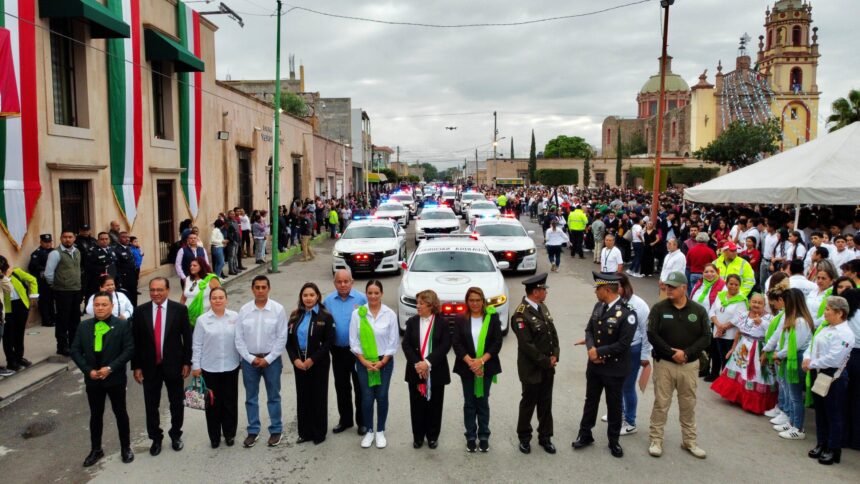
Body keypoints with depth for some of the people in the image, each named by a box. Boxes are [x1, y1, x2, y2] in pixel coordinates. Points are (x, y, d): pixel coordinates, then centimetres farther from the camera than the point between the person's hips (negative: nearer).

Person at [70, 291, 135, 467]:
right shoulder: (84, 326, 3)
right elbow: (75, 351, 1)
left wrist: (111, 368, -21)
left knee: (120, 413, 10)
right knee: (95, 414, 14)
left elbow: (129, 349, -13)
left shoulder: (123, 325, -8)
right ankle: (96, 449, 29)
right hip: (92, 379, 3)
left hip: (115, 378, -3)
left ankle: (125, 447, 24)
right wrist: (88, 370, -11)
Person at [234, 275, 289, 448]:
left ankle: (276, 430, 22)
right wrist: (251, 358, -7)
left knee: (273, 397, 9)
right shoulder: (244, 310, -3)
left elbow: (282, 338, -8)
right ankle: (253, 431, 25)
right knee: (251, 398, 12)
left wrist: (268, 359, -10)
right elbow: (239, 339, -1)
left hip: (271, 359, -2)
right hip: (249, 360, 2)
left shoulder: (278, 309, -8)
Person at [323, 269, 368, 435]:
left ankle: (362, 421, 18)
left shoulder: (361, 299, -9)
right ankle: (345, 419, 29)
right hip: (338, 350, 4)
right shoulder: (328, 300, 2)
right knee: (341, 386, 15)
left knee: (360, 387, 6)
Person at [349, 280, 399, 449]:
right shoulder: (357, 313, -5)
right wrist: (364, 361, -10)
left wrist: (382, 361, -9)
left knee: (382, 396, 5)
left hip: (384, 361, 0)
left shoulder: (390, 314, -5)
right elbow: (354, 341, -4)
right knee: (367, 397, 1)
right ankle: (369, 431, 18)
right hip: (363, 362, 0)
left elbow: (394, 341, -3)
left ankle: (380, 432, 20)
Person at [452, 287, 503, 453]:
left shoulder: (492, 318, -1)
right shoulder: (461, 320, 1)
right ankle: (471, 437, 19)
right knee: (469, 403, 8)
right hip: (467, 368, 1)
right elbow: (456, 343, -5)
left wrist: (481, 360, -16)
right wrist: (470, 362, -17)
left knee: (483, 402, 7)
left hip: (487, 367, -1)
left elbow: (497, 342, -6)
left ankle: (484, 437, 19)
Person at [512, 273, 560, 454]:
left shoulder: (542, 307, 5)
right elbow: (527, 345, -23)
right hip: (532, 369, -7)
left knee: (546, 403, 16)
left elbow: (553, 332, 10)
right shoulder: (521, 314, -22)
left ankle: (545, 437, 30)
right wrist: (546, 362, -16)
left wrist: (555, 355, -3)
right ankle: (524, 437, 27)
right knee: (528, 403, 10)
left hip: (548, 367, 7)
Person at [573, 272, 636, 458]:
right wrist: (591, 348, -13)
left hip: (614, 368, -6)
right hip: (594, 366, 6)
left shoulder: (627, 313, -21)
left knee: (614, 405, 12)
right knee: (590, 400, 18)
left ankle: (613, 441, 30)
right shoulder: (598, 306, 0)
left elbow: (623, 344, -23)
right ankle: (585, 434, 34)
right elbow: (589, 330, 6)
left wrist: (599, 352, -18)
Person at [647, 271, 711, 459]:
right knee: (661, 403, 4)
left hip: (689, 365, 2)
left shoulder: (698, 310, 0)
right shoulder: (658, 308, -5)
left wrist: (686, 353, -15)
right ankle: (656, 440, 15)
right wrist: (671, 352, -17)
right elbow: (652, 335, -10)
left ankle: (690, 441, 27)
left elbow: (706, 338, -3)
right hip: (664, 363, -2)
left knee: (688, 404, 12)